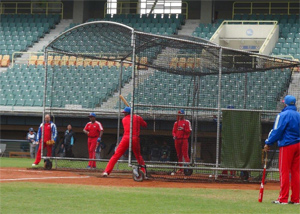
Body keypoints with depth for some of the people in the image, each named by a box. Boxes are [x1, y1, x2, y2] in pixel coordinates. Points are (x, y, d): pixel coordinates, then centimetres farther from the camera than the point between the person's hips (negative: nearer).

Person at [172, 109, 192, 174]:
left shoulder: (187, 122, 4)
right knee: (179, 155, 7)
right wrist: (174, 135, -4)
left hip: (184, 139, -5)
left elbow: (189, 131, -3)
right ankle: (180, 168, 11)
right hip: (177, 139, 5)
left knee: (185, 154, -13)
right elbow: (174, 131, 16)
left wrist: (183, 129, -18)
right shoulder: (176, 123, 18)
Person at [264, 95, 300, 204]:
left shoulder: (283, 115, -9)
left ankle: (283, 198, -5)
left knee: (284, 172, -4)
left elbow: (277, 131, -13)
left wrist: (268, 143, -6)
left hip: (287, 146, -6)